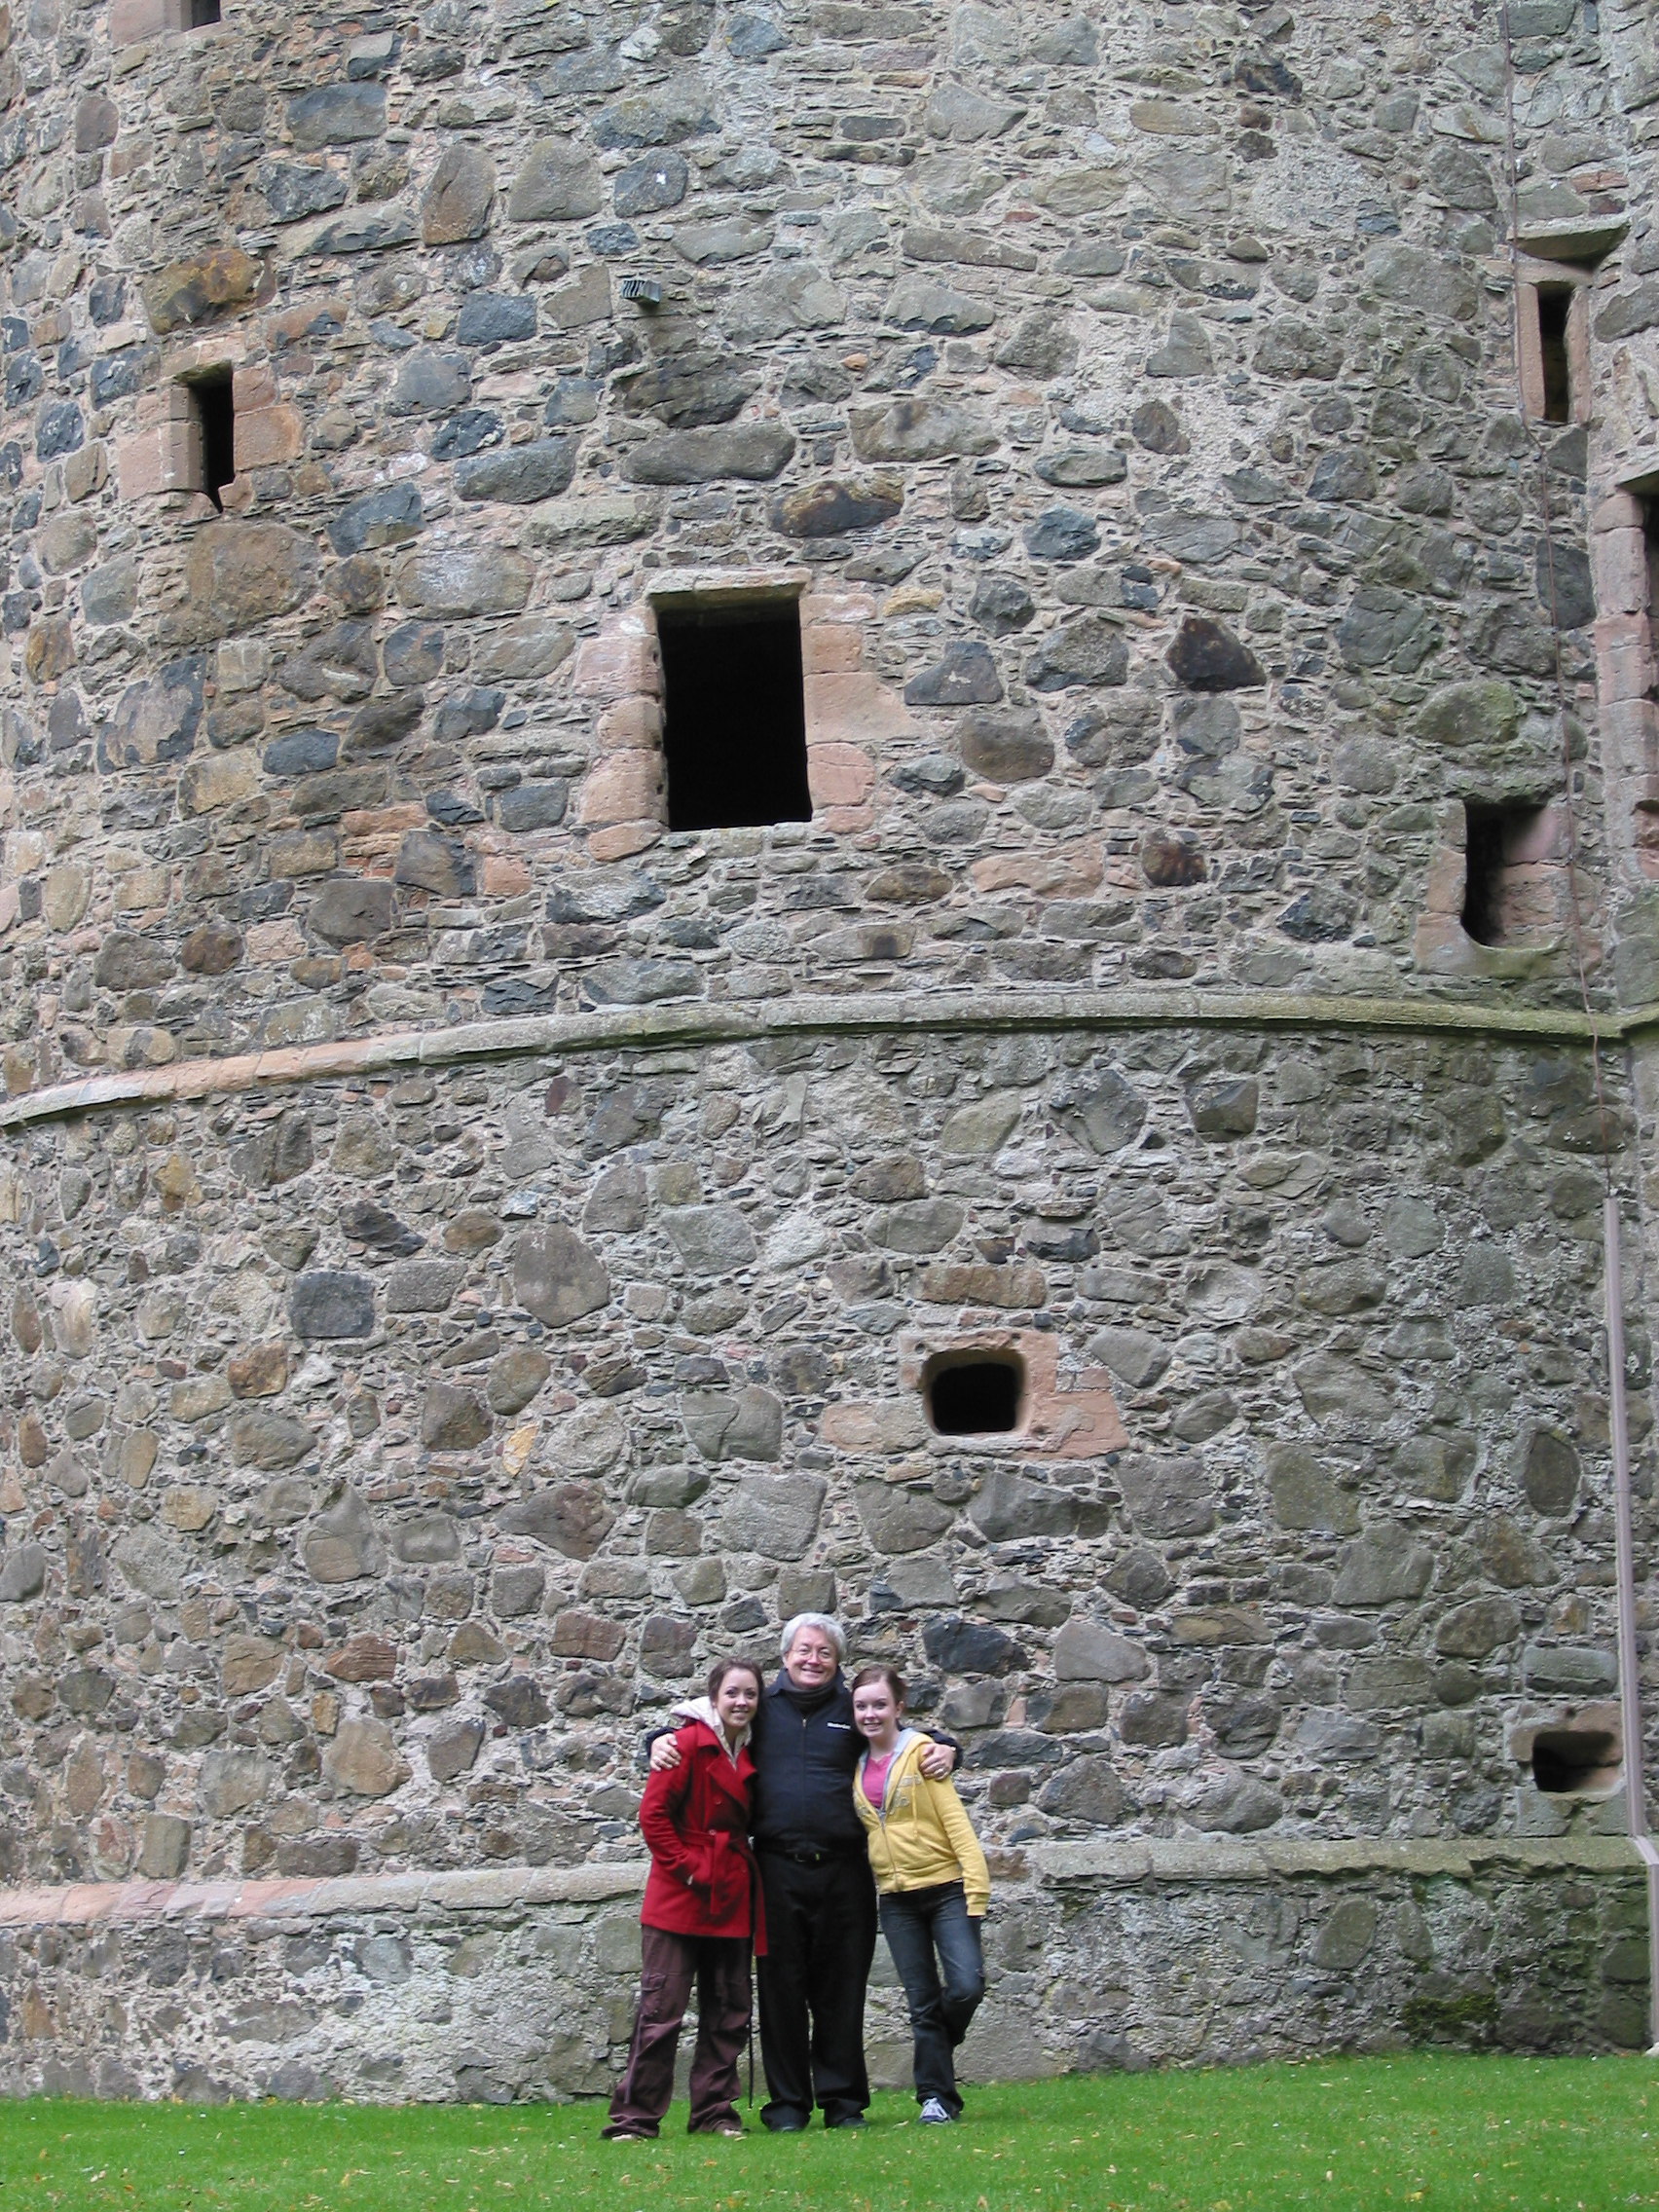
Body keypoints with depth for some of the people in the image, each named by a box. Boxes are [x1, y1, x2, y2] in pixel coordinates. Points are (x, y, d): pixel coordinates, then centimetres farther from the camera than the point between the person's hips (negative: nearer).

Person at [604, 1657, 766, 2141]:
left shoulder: (749, 1754, 11)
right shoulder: (689, 1743, -9)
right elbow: (653, 1813, -12)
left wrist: (740, 1872, 7)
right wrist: (686, 1867, -14)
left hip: (730, 1901, 7)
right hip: (680, 1899, -7)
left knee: (728, 2011, 8)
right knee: (661, 2010, -6)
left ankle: (715, 2111, 16)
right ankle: (634, 2116, -2)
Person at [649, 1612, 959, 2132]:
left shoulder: (854, 1710, 12)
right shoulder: (761, 1707, 11)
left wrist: (944, 1749, -1)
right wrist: (662, 1742, -1)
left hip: (843, 1869, 0)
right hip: (778, 1868, 0)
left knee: (841, 1988, 3)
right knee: (782, 1986, 1)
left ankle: (842, 2100, 11)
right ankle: (787, 2103, 8)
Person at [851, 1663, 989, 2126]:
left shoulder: (922, 1753, -6)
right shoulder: (857, 1767, 8)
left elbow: (956, 1822, -10)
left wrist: (975, 1889, -15)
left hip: (945, 1887, -4)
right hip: (896, 1899, 4)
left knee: (965, 1986, -16)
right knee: (922, 2003, 3)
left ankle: (936, 2048, 13)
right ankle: (936, 2097, 9)